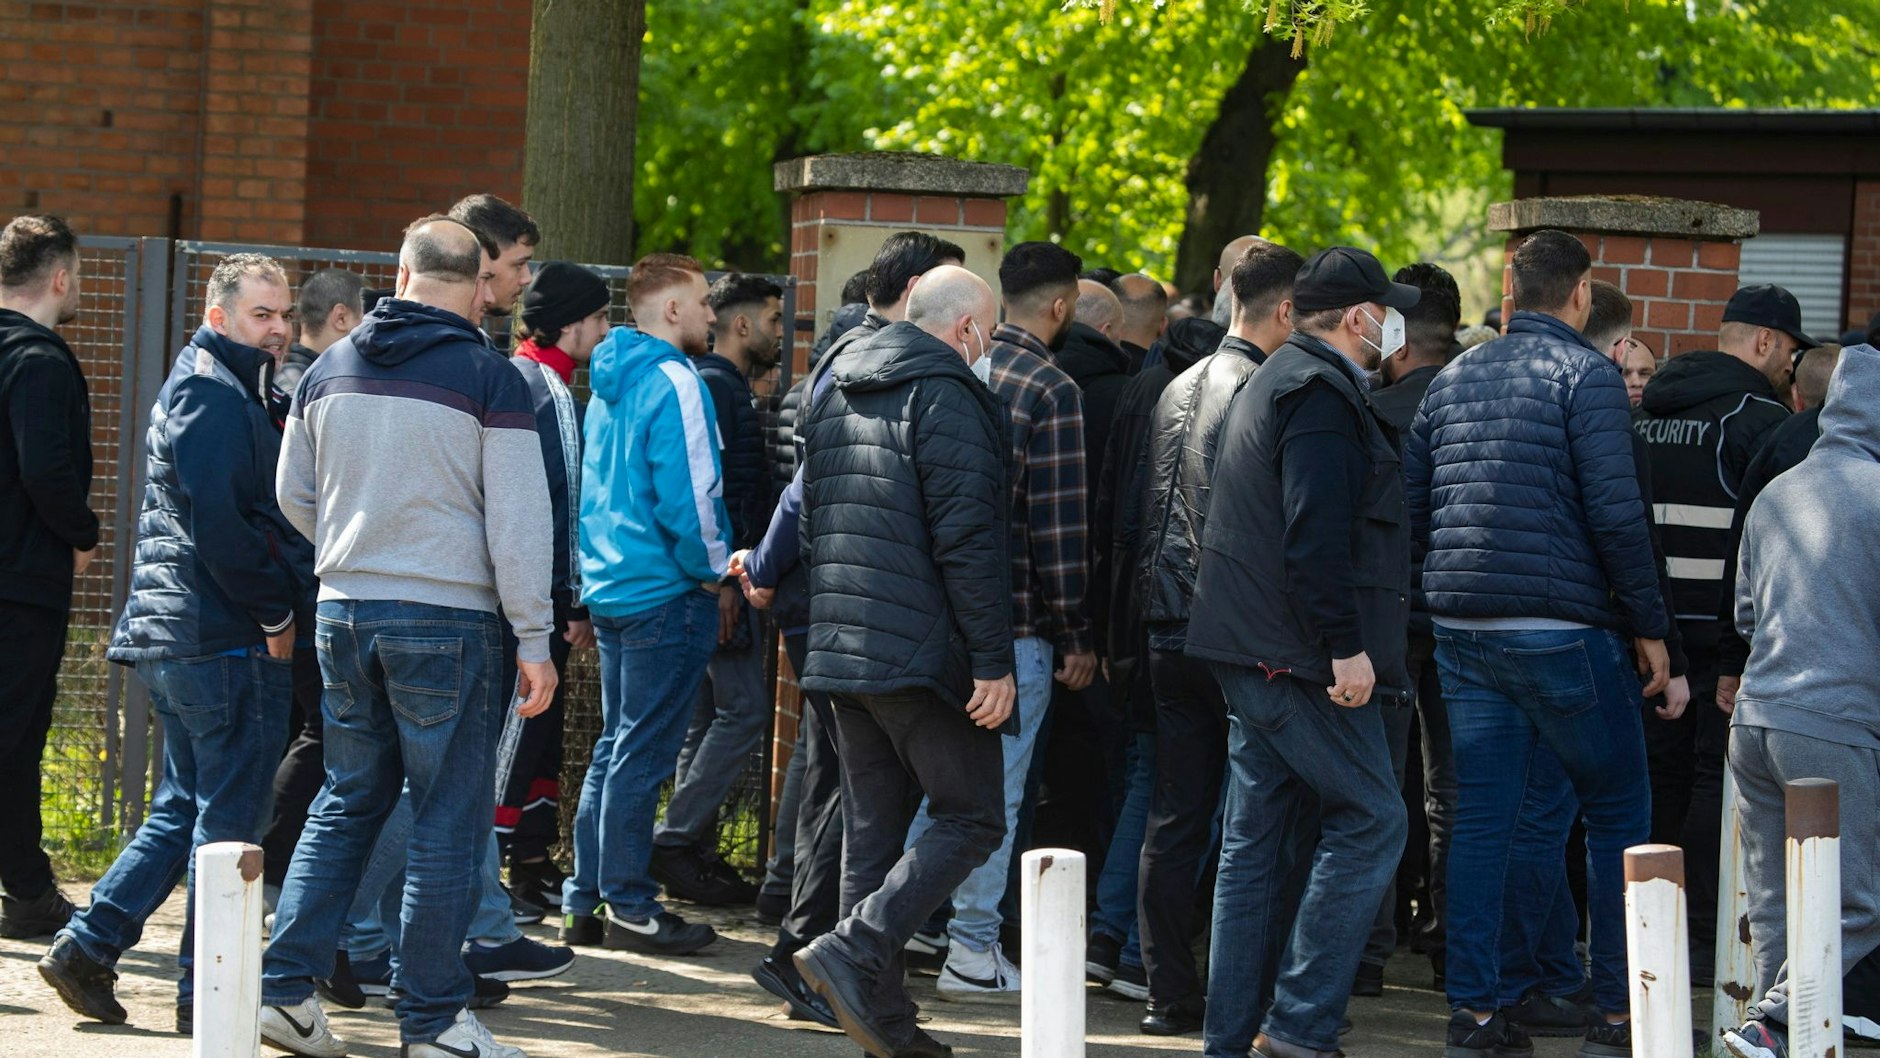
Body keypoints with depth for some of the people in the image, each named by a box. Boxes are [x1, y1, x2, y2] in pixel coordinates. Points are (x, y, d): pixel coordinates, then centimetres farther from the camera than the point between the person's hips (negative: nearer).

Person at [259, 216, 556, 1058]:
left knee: (347, 801, 16)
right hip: (449, 618, -5)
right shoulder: (490, 380, -9)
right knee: (448, 823, 2)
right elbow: (518, 522, -10)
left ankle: (287, 987, 10)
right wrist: (534, 641, -6)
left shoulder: (330, 369, 7)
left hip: (344, 612, 5)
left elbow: (294, 494, 15)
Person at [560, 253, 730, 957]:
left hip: (609, 584, 9)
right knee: (642, 754, -5)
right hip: (666, 594, -9)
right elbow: (686, 494, -19)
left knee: (615, 748, 14)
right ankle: (629, 908, -2)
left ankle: (587, 901, 16)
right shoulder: (674, 383, -14)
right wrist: (713, 570, -7)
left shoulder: (609, 383, 14)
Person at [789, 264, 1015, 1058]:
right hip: (921, 651, -9)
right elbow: (967, 537, -17)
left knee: (872, 830, 10)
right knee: (970, 818, -2)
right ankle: (854, 954, -17)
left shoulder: (835, 391, 17)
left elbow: (809, 520, 24)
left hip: (840, 650, 9)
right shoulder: (946, 394, -11)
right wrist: (993, 660, -17)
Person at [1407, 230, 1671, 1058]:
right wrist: (1649, 624, -7)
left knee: (1484, 822, 7)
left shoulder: (1456, 377, 12)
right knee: (1617, 812, 5)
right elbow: (1615, 513, -14)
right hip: (1560, 632, -6)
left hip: (1462, 633, 6)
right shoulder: (1584, 373, -7)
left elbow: (1408, 505, 13)